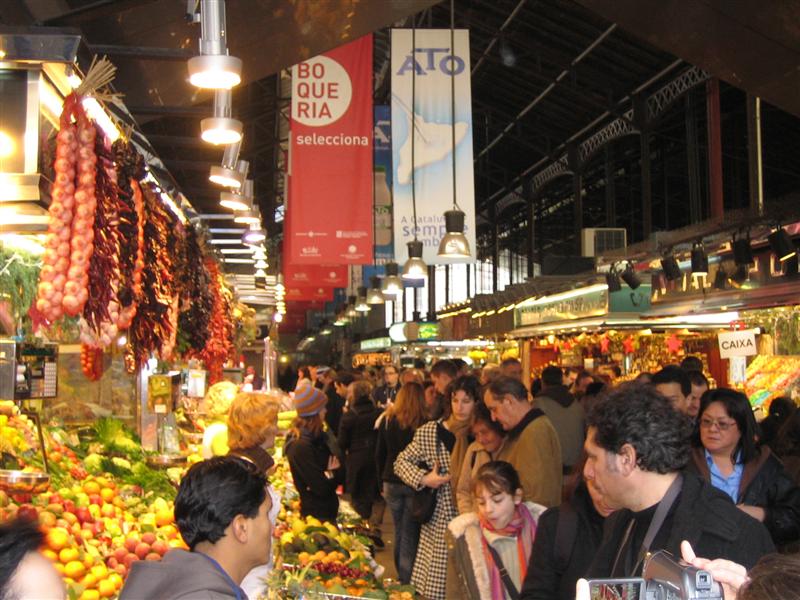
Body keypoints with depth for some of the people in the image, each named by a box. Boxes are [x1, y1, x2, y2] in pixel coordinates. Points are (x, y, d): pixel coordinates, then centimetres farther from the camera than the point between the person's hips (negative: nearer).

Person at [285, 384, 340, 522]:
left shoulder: (315, 437, 5)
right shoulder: (301, 446, -25)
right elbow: (321, 487, -26)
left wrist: (333, 469, -13)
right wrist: (332, 473, -7)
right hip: (317, 515, -9)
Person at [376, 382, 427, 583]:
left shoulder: (388, 421, -2)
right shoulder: (423, 424, -14)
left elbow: (379, 454, 6)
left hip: (392, 482, 3)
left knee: (399, 531, 16)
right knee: (410, 534, 4)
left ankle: (402, 576, 25)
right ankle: (408, 580, 4)